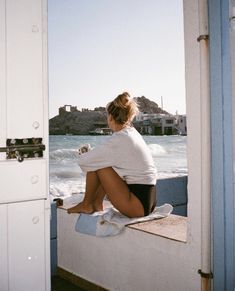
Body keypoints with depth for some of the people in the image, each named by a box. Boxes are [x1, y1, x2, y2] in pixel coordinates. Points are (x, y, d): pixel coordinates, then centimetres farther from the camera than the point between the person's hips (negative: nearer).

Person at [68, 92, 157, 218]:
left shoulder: (118, 139, -17)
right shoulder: (133, 133, 9)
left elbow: (84, 161, -11)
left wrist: (81, 156, 10)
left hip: (137, 205, -9)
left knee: (96, 164, -5)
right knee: (98, 161, 16)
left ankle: (86, 205, 13)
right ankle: (97, 204, 23)